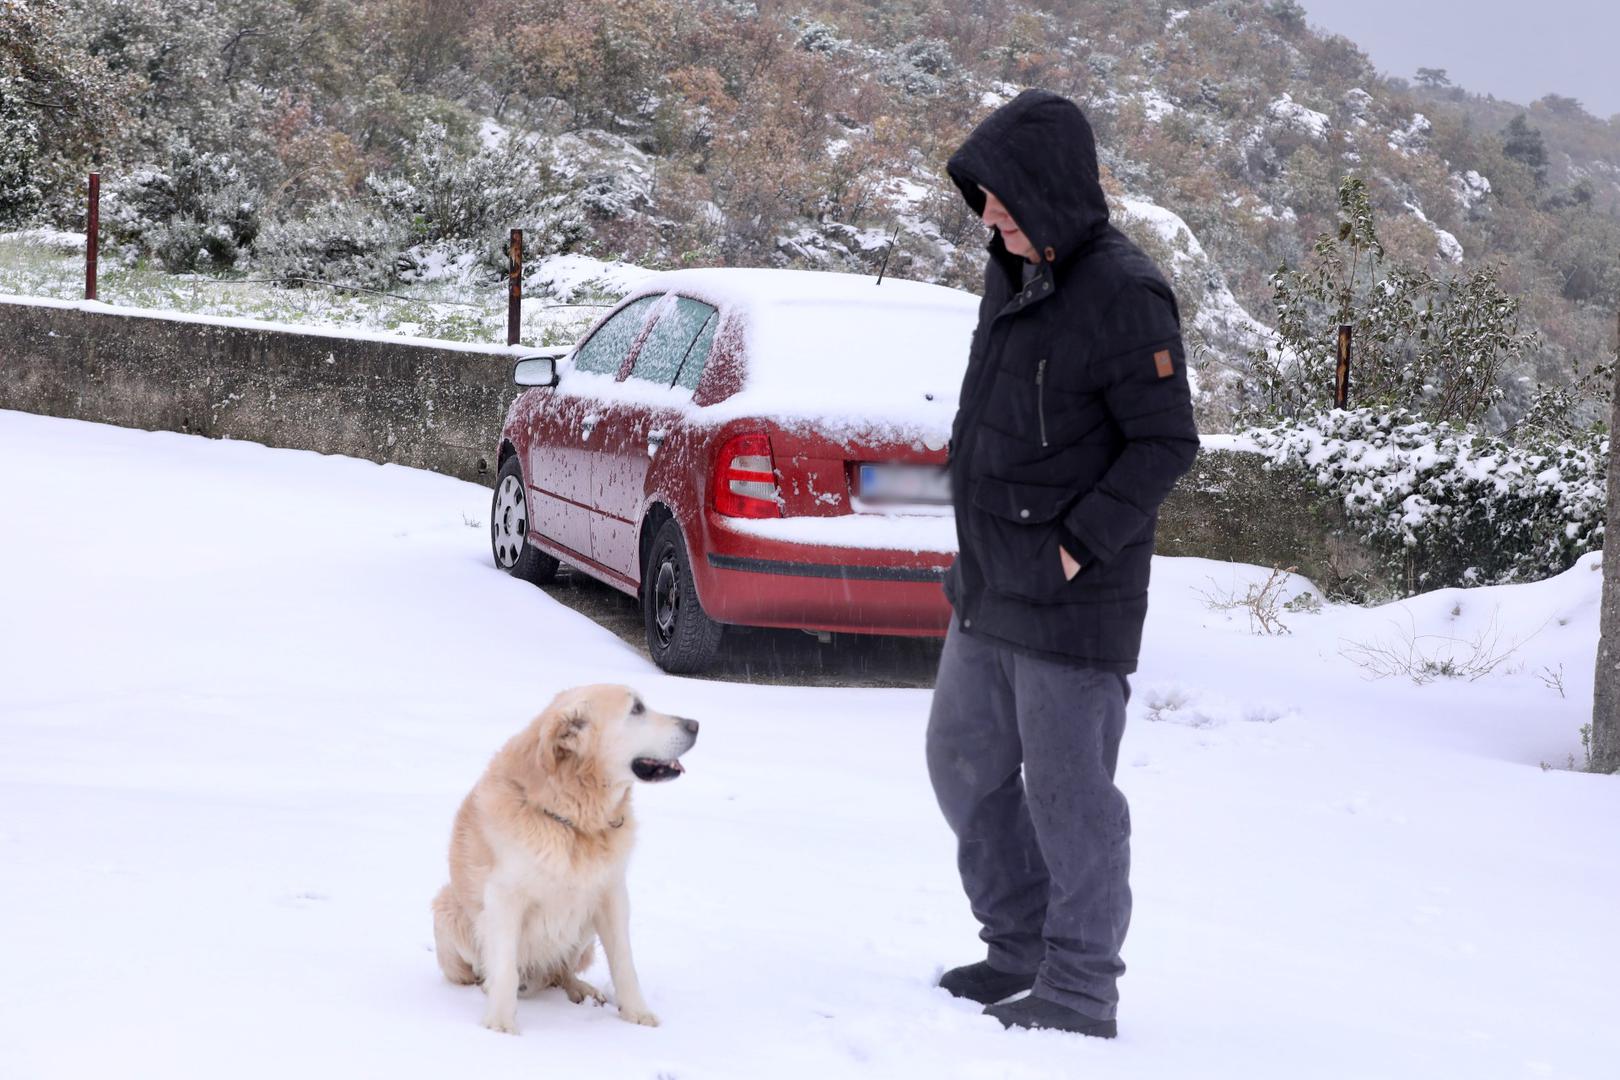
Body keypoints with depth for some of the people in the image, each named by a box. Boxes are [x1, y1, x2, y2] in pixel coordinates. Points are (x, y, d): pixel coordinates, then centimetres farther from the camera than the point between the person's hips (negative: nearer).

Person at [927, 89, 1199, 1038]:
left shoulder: (1123, 295, -17)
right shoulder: (1015, 273, 9)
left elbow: (1167, 443, -17)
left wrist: (1079, 546, -18)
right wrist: (985, 549, 12)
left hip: (1072, 603, -9)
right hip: (989, 588, 9)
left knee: (1068, 792, -2)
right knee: (966, 764, 17)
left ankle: (1079, 992, 10)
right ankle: (1022, 950, 31)